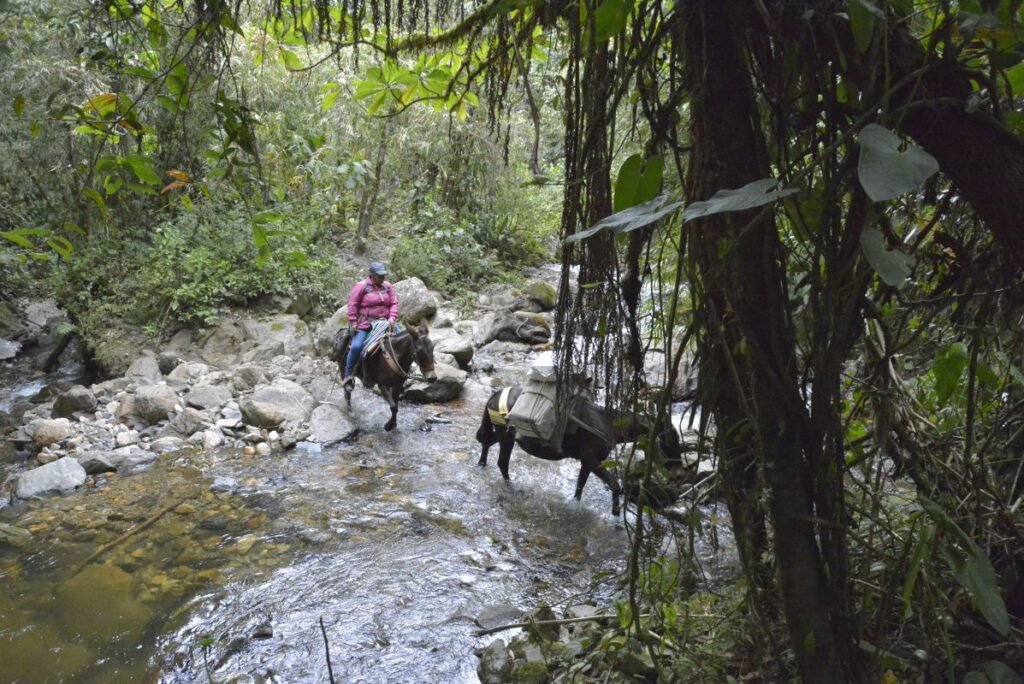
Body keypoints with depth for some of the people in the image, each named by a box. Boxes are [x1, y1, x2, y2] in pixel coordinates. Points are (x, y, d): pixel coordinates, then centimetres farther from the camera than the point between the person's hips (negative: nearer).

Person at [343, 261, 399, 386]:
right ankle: (348, 375, -3)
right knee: (356, 346, -19)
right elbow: (353, 304, -7)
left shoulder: (387, 286, 8)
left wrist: (392, 317, -9)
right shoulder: (362, 286, -6)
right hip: (365, 324, -4)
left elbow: (394, 303, 7)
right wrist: (353, 322, -11)